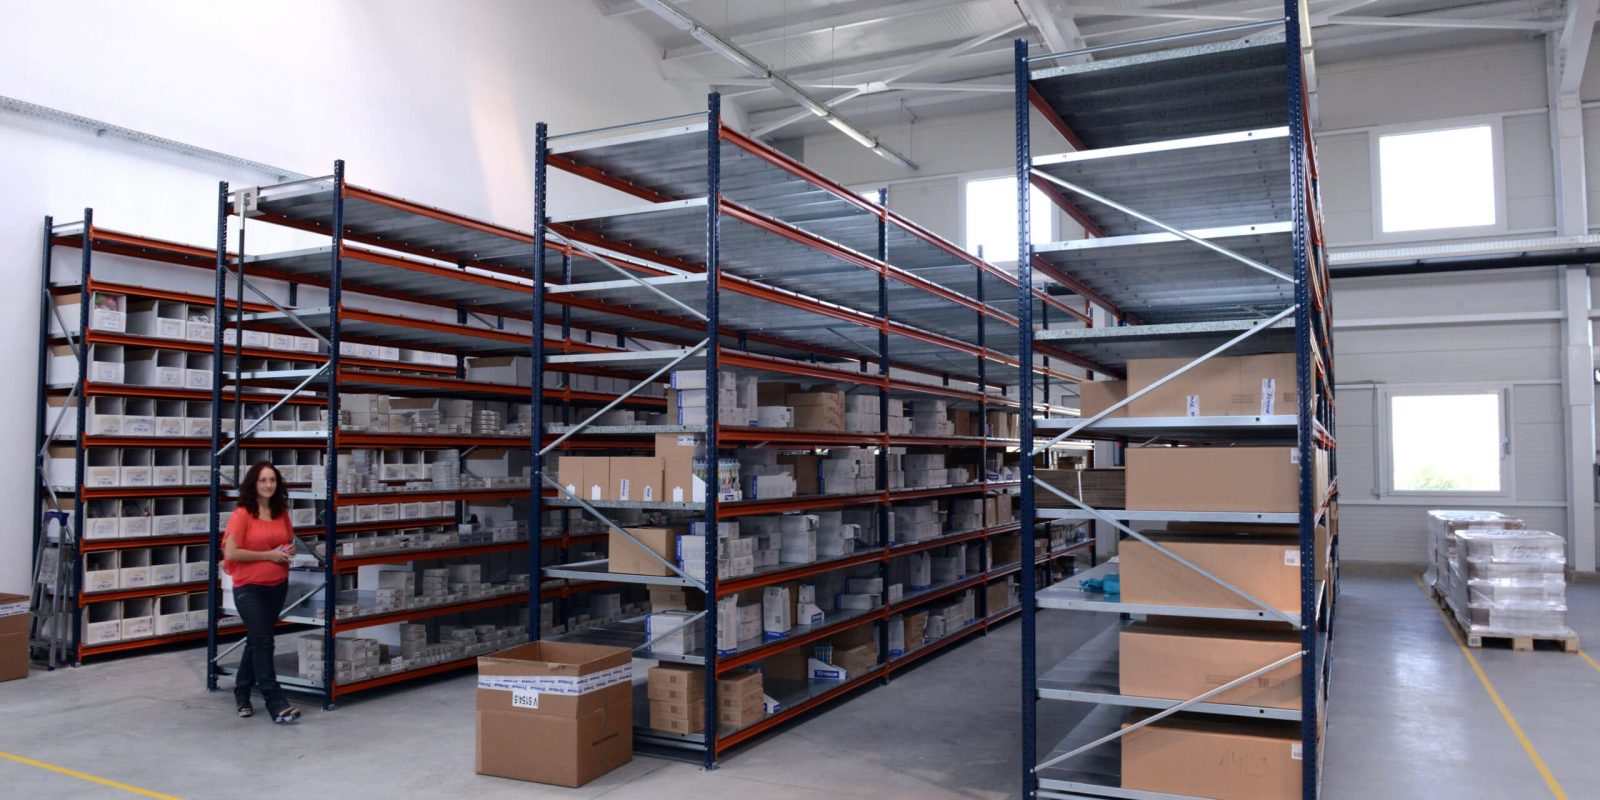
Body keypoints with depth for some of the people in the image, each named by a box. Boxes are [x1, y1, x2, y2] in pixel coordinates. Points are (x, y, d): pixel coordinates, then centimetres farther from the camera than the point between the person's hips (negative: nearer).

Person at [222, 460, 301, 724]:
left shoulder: (282, 513, 6)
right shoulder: (241, 515, -11)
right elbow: (231, 553, -16)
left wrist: (289, 551, -2)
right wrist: (269, 555, -15)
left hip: (277, 585, 6)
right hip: (249, 587, -6)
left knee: (256, 641, 16)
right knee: (263, 642, -8)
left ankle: (242, 694, 32)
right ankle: (276, 704, -7)